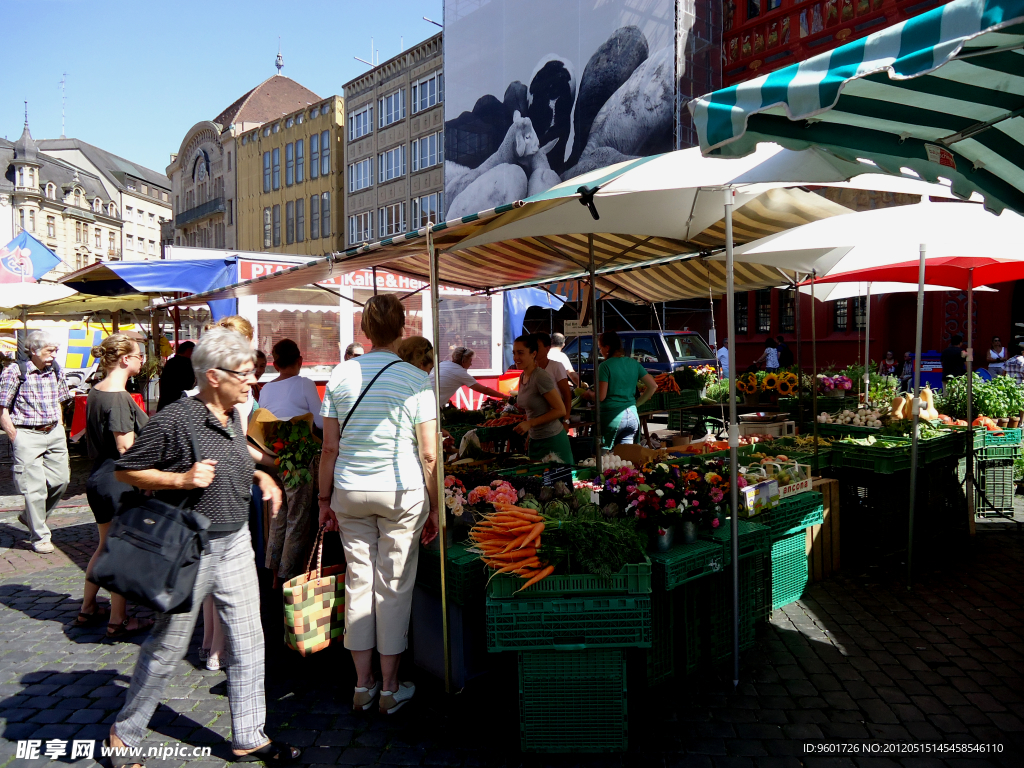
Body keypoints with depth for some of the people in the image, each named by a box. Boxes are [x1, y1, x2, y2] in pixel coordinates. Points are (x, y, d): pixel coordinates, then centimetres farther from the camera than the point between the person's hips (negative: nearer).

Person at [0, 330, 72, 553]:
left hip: (54, 434, 6)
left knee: (60, 479, 6)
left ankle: (30, 517, 31)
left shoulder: (56, 370, 7)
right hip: (27, 435, -6)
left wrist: (59, 430, 12)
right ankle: (39, 537, 11)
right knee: (35, 487, -3)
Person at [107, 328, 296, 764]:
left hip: (236, 541, 7)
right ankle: (125, 733, 34)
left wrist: (260, 476, 7)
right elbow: (126, 470, -11)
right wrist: (180, 479, -22)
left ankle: (248, 738, 26)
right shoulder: (174, 419, -17)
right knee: (168, 645, 9)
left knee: (248, 641, 11)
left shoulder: (233, 417, 7)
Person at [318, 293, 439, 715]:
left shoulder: (340, 375, 1)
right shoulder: (416, 379, -7)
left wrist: (325, 498, 11)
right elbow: (428, 454, -7)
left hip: (350, 491, 3)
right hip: (402, 493, -3)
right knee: (394, 587, 7)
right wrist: (434, 507, 2)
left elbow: (330, 447, 2)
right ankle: (390, 688, 18)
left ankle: (362, 685, 23)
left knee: (358, 581, 11)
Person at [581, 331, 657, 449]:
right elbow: (653, 386, 9)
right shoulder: (634, 363, 9)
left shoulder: (605, 365, -9)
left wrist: (589, 395, 7)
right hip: (632, 416, 6)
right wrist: (637, 403, 15)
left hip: (613, 416, -6)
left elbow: (601, 396, -13)